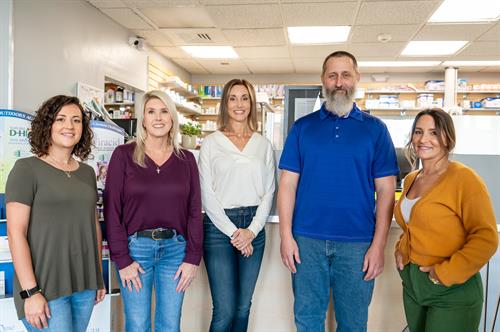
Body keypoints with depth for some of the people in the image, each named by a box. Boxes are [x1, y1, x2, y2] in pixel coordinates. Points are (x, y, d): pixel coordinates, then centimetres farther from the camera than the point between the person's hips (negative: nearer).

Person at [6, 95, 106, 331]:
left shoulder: (87, 172, 10)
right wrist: (30, 292, -15)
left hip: (85, 285, 5)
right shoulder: (27, 168, -6)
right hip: (45, 286, -5)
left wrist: (99, 276, 14)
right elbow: (16, 233, -11)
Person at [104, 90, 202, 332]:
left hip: (175, 249, 2)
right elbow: (112, 209, -5)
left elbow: (195, 211, 4)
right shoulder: (123, 155, -2)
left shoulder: (186, 159, 5)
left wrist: (193, 257, -2)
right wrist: (121, 259, -9)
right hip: (135, 248, -2)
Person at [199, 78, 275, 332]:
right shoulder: (211, 143, 0)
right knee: (225, 311, -4)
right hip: (219, 225, -3)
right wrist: (233, 232, -10)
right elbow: (206, 194, -4)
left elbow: (269, 192, 6)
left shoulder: (263, 144, 9)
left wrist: (252, 230, -6)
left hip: (254, 227, 3)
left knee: (243, 307, 11)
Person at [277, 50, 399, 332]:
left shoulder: (375, 129, 3)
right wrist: (286, 235, -5)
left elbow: (385, 190, 1)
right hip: (307, 240, 1)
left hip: (358, 243, 0)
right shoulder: (302, 127, 5)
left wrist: (379, 244, -6)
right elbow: (288, 184, 3)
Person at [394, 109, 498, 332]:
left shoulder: (464, 178, -14)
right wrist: (401, 249, 6)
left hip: (452, 292, -7)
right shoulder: (410, 179, 7)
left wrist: (447, 272, -20)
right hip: (411, 286, 7)